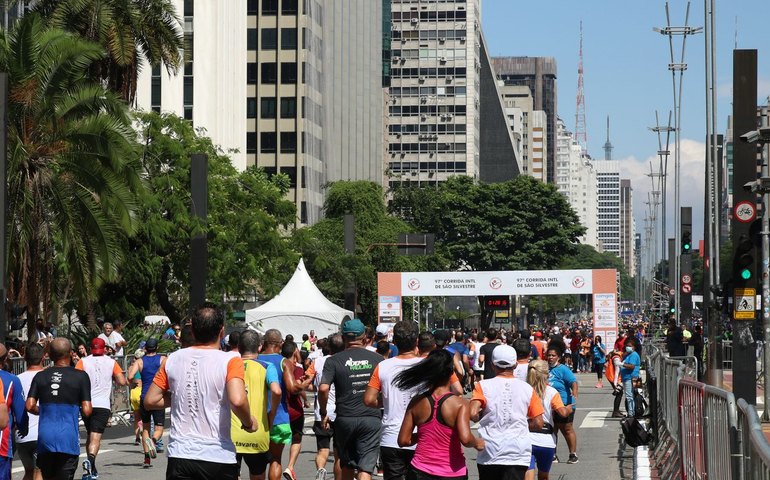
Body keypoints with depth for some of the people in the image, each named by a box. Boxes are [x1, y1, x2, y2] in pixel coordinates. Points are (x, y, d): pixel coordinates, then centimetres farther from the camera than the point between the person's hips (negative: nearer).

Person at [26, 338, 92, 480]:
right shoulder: (80, 376, -3)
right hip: (68, 437, -3)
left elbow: (30, 406, -1)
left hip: (45, 437, 3)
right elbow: (86, 410, -7)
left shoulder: (40, 376, 5)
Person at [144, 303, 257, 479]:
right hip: (219, 458, -3)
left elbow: (150, 401, 8)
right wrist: (249, 422, -4)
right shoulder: (230, 360, -8)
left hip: (180, 456, 3)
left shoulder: (173, 359, 4)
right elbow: (237, 400, -23)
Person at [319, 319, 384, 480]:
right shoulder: (376, 359, 3)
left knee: (347, 466, 18)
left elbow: (323, 388, -11)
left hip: (345, 418, 0)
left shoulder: (334, 360, -1)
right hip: (371, 418, 0)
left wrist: (323, 413, 1)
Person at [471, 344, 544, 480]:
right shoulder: (527, 389, 3)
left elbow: (473, 414, -13)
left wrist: (482, 416, 9)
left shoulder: (483, 386, -1)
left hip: (489, 453, 0)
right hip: (518, 454, 0)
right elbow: (538, 423, 3)